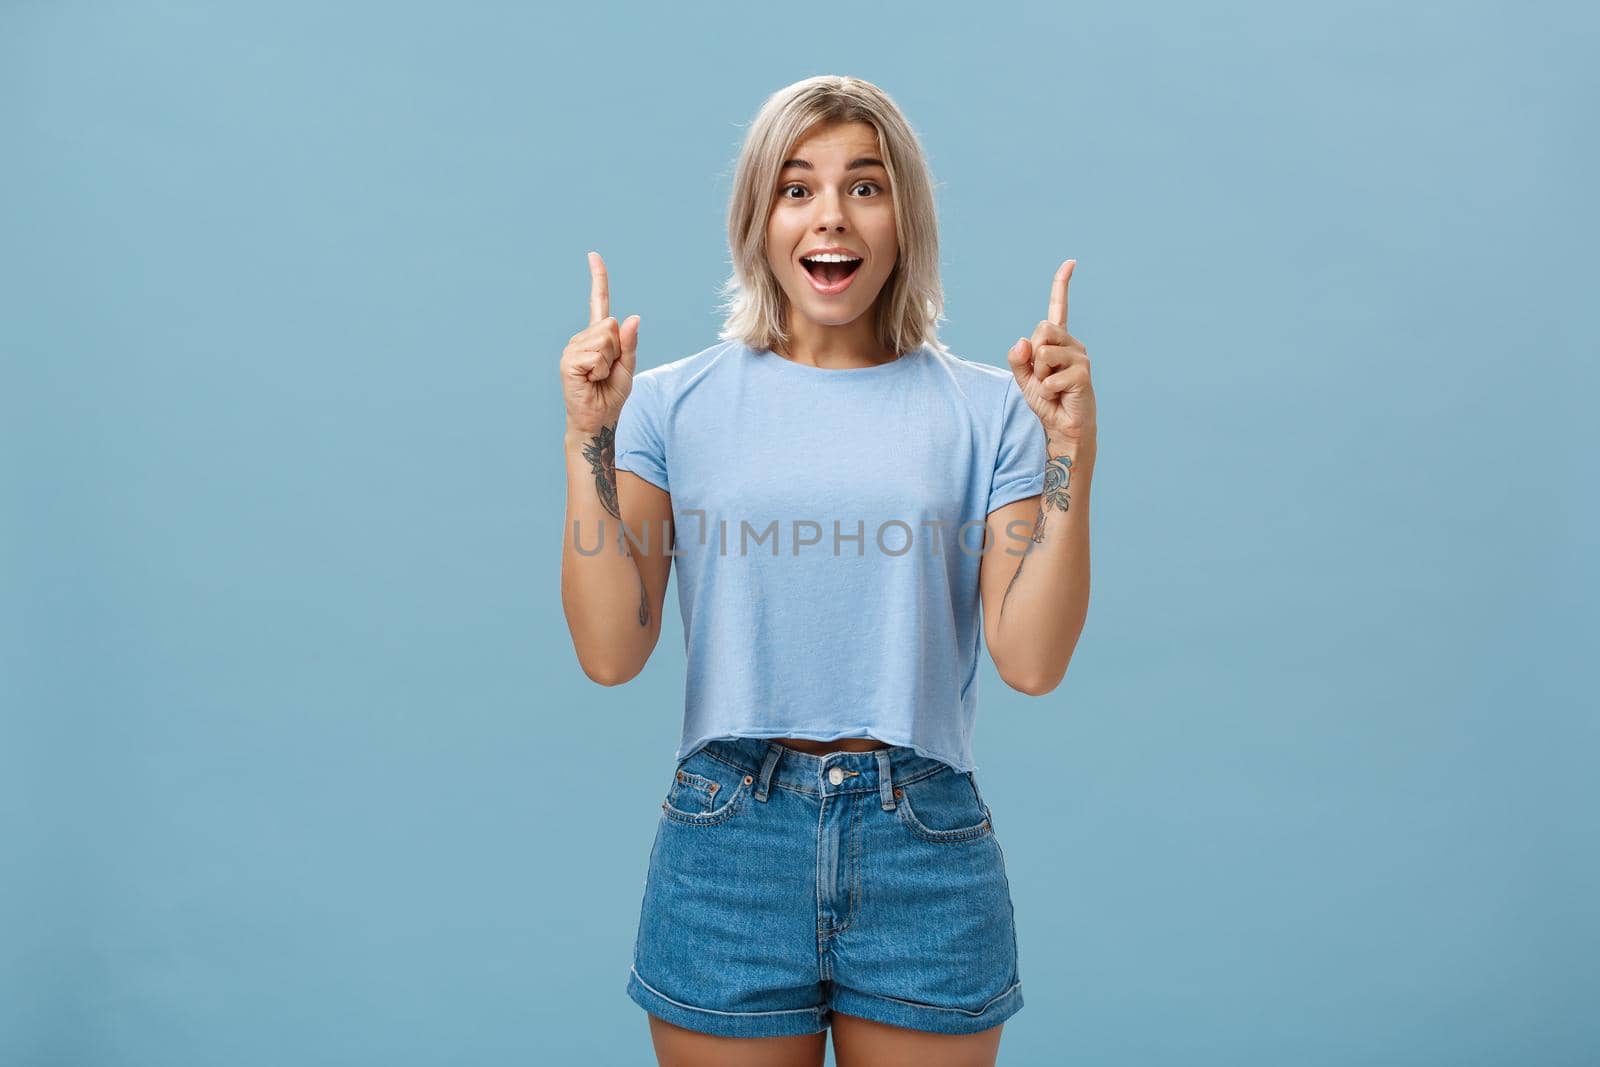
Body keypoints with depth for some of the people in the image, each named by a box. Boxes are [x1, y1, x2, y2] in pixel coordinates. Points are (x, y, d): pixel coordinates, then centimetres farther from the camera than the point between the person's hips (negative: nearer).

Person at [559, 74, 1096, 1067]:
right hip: (727, 844, 0)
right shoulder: (674, 405, 0)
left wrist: (1072, 454, -14)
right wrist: (590, 440, -14)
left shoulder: (987, 410, 0)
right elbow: (611, 652, -7)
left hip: (928, 849, 1)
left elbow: (1031, 661, -7)